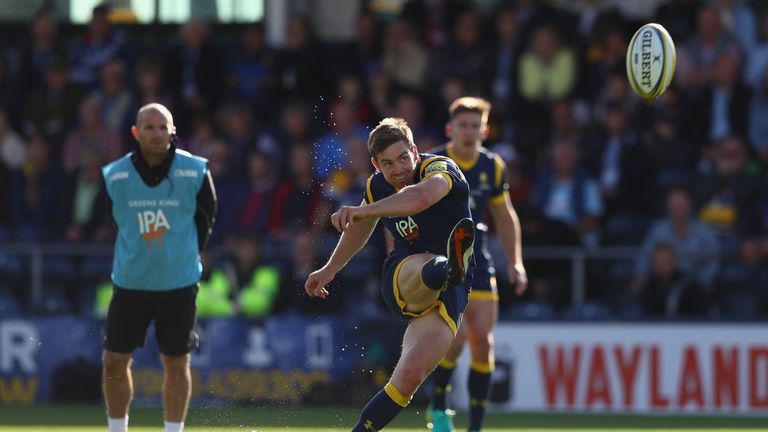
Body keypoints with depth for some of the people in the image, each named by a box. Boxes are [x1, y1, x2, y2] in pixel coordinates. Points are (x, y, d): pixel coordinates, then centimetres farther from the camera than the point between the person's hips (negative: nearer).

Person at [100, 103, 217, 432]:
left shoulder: (195, 172, -8)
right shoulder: (114, 176, -6)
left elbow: (206, 217, 7)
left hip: (179, 284, -1)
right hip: (130, 283, 1)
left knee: (176, 363, 4)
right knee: (114, 361, 1)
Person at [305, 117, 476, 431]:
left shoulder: (440, 169, -16)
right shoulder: (378, 187, 4)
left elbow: (421, 197, -43)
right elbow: (360, 230, 28)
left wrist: (362, 210, -53)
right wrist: (329, 270, 39)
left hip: (448, 294, -3)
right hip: (400, 282, 3)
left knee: (411, 375, -21)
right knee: (424, 267, -38)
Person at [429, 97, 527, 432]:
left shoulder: (493, 167, 4)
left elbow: (505, 216, 16)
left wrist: (515, 262, 9)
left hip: (477, 265, 4)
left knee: (483, 343, -3)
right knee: (457, 335, -19)